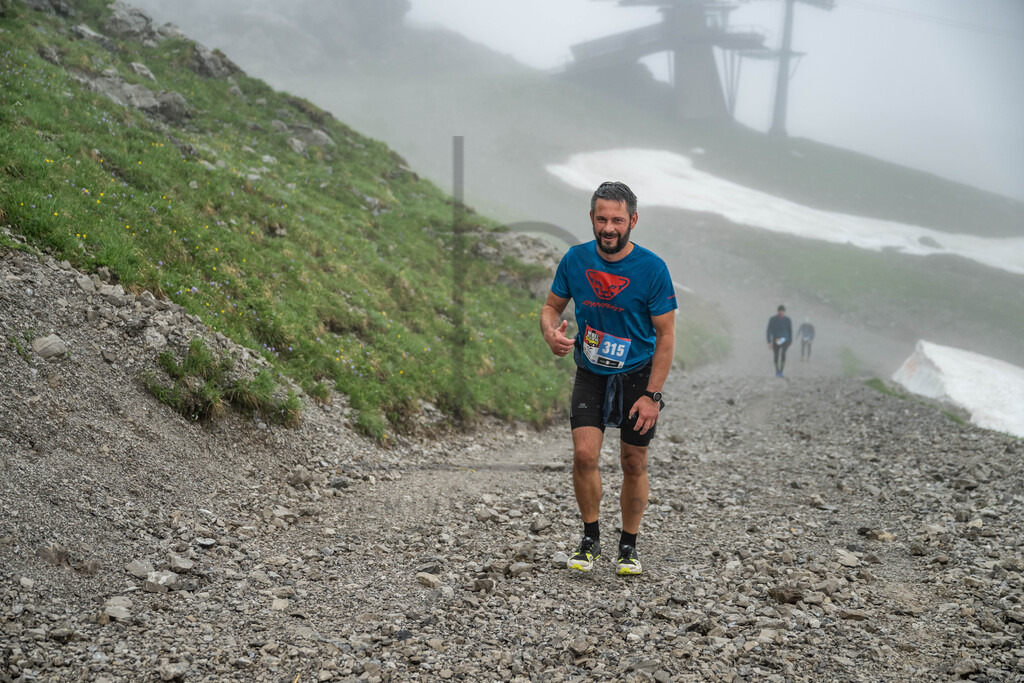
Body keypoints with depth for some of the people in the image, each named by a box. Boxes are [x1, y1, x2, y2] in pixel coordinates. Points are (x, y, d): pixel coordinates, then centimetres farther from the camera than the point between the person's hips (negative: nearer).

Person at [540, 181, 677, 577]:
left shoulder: (652, 269, -15)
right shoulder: (576, 259, -7)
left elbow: (666, 335, -11)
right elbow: (551, 306, 7)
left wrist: (652, 395, -15)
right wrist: (551, 332, -18)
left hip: (638, 374, -2)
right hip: (591, 373, 2)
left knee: (633, 465, 5)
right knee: (584, 454, -12)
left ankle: (628, 545, 24)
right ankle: (590, 538, 8)